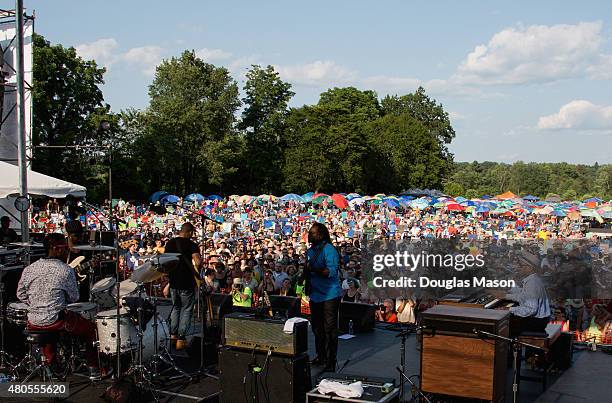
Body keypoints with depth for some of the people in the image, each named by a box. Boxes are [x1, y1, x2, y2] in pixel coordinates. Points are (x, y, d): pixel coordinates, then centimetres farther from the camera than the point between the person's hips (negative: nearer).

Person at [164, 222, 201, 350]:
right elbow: (197, 262, -25)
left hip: (173, 281, 6)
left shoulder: (169, 243, 6)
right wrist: (196, 272, -6)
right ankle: (181, 339, 4)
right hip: (186, 283, -5)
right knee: (186, 311, 5)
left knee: (176, 308, 22)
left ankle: (173, 335, 21)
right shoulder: (191, 245, -12)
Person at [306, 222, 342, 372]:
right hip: (315, 295, 8)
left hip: (330, 295, -8)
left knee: (330, 329, -4)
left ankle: (331, 362, 1)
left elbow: (332, 271, -25)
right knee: (317, 328, 16)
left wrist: (313, 269, -34)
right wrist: (304, 271, 1)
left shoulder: (329, 249, -14)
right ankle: (320, 356, 31)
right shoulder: (310, 251, 11)